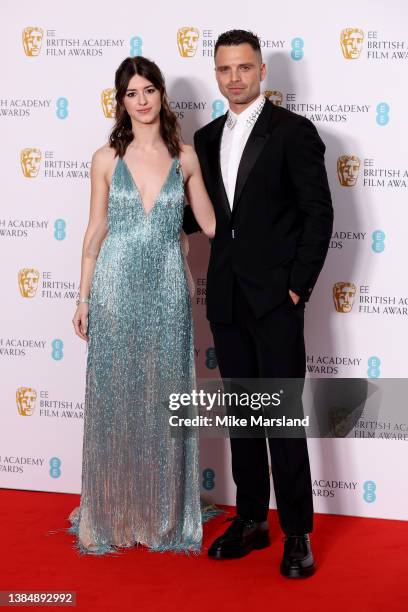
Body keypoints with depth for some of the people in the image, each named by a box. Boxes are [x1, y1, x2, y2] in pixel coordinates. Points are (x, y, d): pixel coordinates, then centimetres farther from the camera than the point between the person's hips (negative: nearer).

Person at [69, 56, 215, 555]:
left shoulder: (185, 158, 5)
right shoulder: (106, 159, 2)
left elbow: (212, 224, 9)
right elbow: (95, 231, 5)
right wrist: (83, 298, 4)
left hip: (167, 292, 1)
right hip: (116, 289, -1)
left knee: (164, 400, 6)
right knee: (114, 401, 4)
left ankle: (163, 514, 20)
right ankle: (112, 514, 19)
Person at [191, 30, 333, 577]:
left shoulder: (294, 131, -4)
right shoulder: (207, 138, 13)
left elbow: (319, 213, -7)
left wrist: (299, 285, -11)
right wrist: (215, 280, 8)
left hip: (275, 297, -6)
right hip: (226, 299, 6)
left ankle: (297, 532, 8)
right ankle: (251, 520, 22)